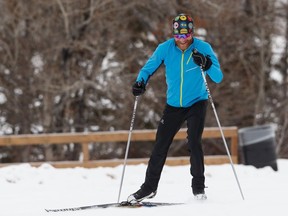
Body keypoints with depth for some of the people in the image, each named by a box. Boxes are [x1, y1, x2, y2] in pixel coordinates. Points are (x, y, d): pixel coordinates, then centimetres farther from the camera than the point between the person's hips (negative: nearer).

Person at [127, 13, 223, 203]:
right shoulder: (165, 48, -9)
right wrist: (141, 82, -20)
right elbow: (149, 68, 1)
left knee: (194, 142, -18)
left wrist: (206, 65, -37)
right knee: (160, 146, 2)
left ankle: (199, 186, -4)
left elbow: (218, 78, -18)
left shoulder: (203, 48, -14)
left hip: (197, 103, -2)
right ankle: (149, 187, 15)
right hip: (174, 105, 2)